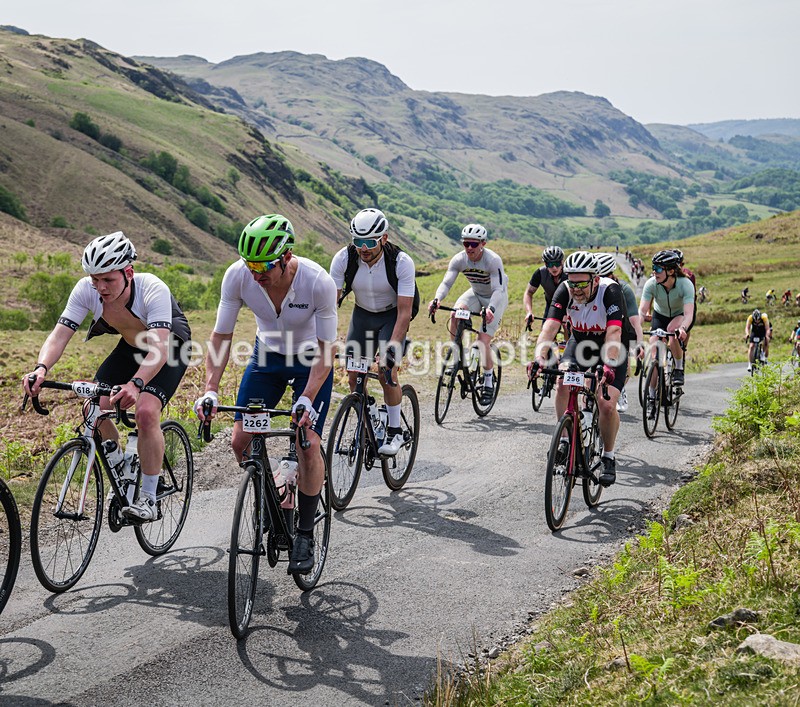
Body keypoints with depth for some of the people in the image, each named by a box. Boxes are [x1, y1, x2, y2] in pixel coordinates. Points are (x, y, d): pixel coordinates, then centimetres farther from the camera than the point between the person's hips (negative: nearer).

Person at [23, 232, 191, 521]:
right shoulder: (85, 290, -24)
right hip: (131, 346, 5)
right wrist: (41, 368, -49)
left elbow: (160, 347, -48)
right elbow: (59, 335, -28)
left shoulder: (153, 289, -37)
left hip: (170, 348, -5)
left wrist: (136, 384, -65)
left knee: (146, 411, -26)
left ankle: (148, 499, -13)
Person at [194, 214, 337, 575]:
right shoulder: (237, 276, -24)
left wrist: (307, 399, -35)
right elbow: (221, 336, -16)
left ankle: (305, 534, 3)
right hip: (267, 356, 3)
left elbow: (326, 349, -24)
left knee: (308, 445, -16)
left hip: (311, 361, -3)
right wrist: (210, 389, -27)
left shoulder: (319, 283, -32)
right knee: (240, 442, -8)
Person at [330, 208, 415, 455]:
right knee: (354, 375, -5)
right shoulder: (343, 258, -23)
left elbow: (404, 312, -31)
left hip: (392, 316, -3)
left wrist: (392, 347, -42)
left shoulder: (402, 262, -29)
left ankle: (395, 432, -1)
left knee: (387, 373, -18)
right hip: (362, 315, 3)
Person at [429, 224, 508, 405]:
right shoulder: (459, 259, -18)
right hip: (475, 293, 4)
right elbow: (446, 282, -21)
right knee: (454, 317, -27)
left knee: (483, 340, -16)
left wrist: (491, 308, -54)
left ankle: (488, 383, -1)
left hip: (496, 298, -4)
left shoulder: (493, 260, -30)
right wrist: (437, 299, -42)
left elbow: (498, 290, -34)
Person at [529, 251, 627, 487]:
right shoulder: (565, 291, -22)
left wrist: (608, 367, -56)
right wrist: (540, 357, -49)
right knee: (563, 381, -27)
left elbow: (614, 332, -41)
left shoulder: (610, 291, -31)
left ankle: (608, 458, 8)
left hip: (611, 351, -3)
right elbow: (550, 326, -32)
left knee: (607, 406, -16)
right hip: (580, 343, 3)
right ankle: (565, 439, -10)